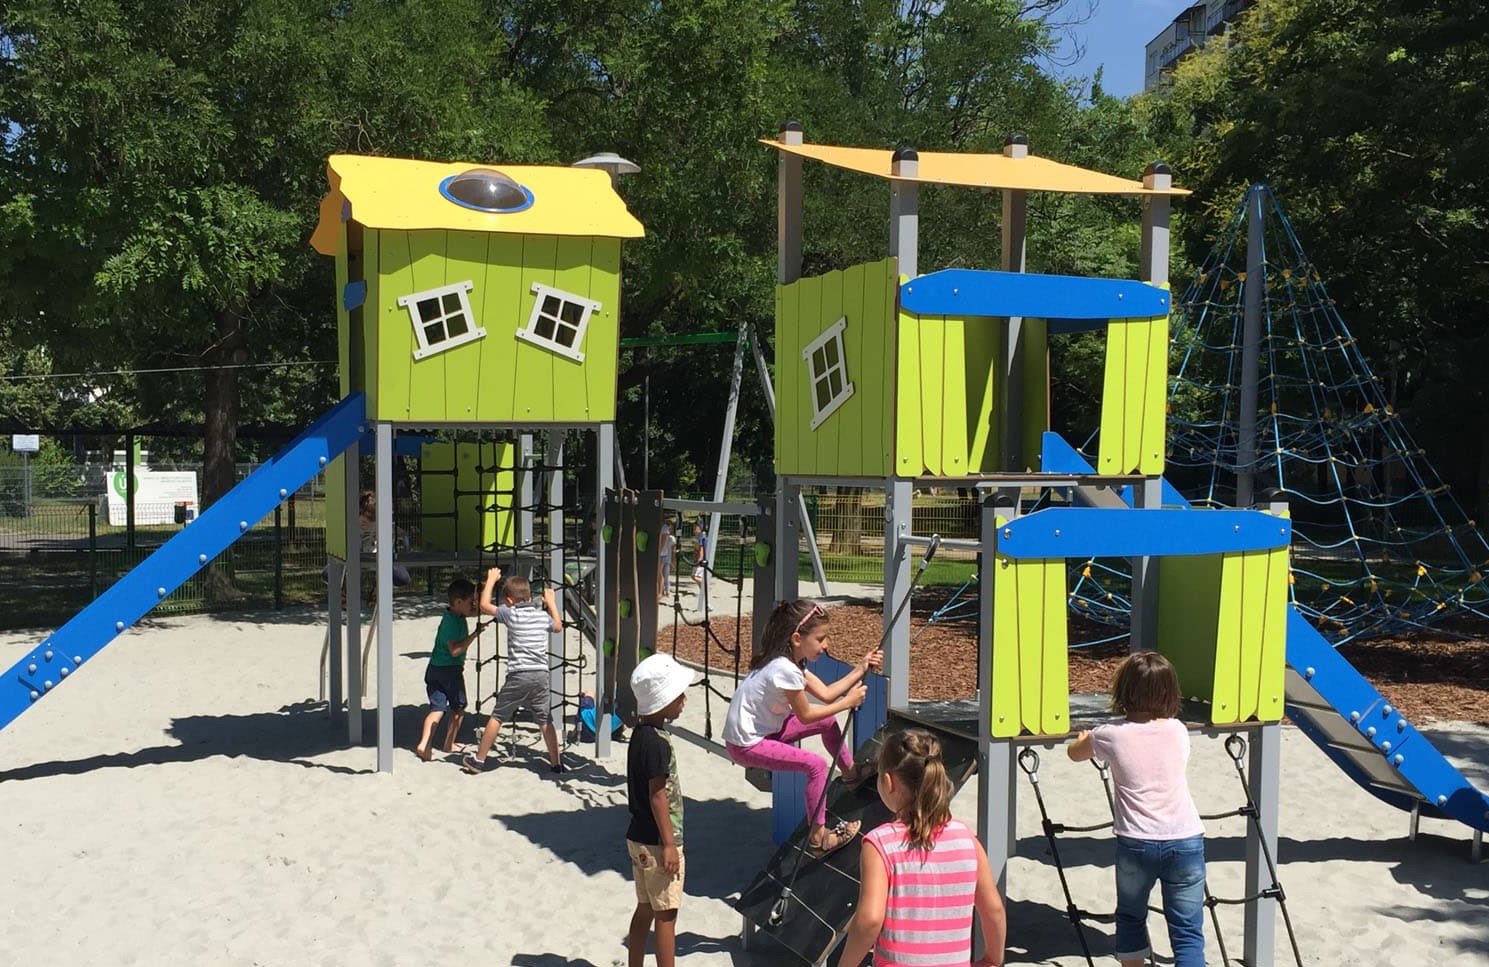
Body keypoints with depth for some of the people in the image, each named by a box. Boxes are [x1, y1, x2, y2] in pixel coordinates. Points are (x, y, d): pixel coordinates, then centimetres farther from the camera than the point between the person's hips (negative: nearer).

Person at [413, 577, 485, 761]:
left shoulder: (456, 615, 7)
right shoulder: (453, 621, -18)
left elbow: (477, 611, 22)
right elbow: (455, 650, -23)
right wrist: (475, 633, -22)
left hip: (434, 668, 7)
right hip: (450, 669, -7)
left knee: (437, 708, 4)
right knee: (458, 707, 13)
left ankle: (423, 744, -11)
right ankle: (449, 744, 22)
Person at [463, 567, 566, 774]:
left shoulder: (511, 614, -6)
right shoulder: (543, 615, 8)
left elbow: (485, 605, 3)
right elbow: (558, 627, 30)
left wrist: (491, 580, 14)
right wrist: (551, 602, 40)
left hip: (519, 675, -4)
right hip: (541, 674, 4)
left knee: (497, 716, 7)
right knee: (545, 719, 13)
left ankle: (479, 760, 13)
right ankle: (556, 762, 16)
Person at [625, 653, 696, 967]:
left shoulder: (641, 732, 7)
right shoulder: (656, 742, -22)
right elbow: (658, 796, -22)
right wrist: (669, 844, -18)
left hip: (641, 838, 9)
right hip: (657, 842, -9)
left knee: (646, 909, 16)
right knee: (666, 914, 0)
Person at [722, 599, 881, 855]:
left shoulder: (789, 661, 2)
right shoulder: (785, 670, -27)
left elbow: (825, 693, 4)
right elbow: (806, 715, -17)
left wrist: (860, 669, 1)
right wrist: (848, 702, -10)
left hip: (765, 729, 10)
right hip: (746, 745, -10)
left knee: (828, 722, 14)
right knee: (815, 765, -18)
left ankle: (850, 773, 36)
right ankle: (819, 837, -7)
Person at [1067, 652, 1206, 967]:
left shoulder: (1111, 735, -3)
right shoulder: (1179, 731, 4)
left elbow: (1074, 752, 18)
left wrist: (1086, 738, 40)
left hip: (1135, 843, -1)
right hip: (1185, 841, 1)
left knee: (1131, 918, 22)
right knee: (1187, 930, 4)